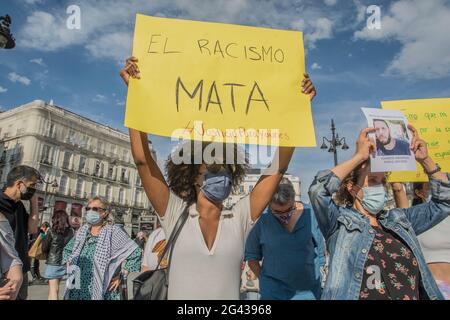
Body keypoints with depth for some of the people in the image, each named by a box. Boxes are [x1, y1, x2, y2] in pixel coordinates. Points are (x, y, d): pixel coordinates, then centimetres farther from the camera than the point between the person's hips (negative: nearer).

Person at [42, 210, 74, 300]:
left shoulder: (51, 231, -11)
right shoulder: (70, 231, -1)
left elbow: (44, 249, -3)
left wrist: (45, 235, 7)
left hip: (53, 264, -4)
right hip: (65, 263, 4)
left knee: (53, 290, 2)